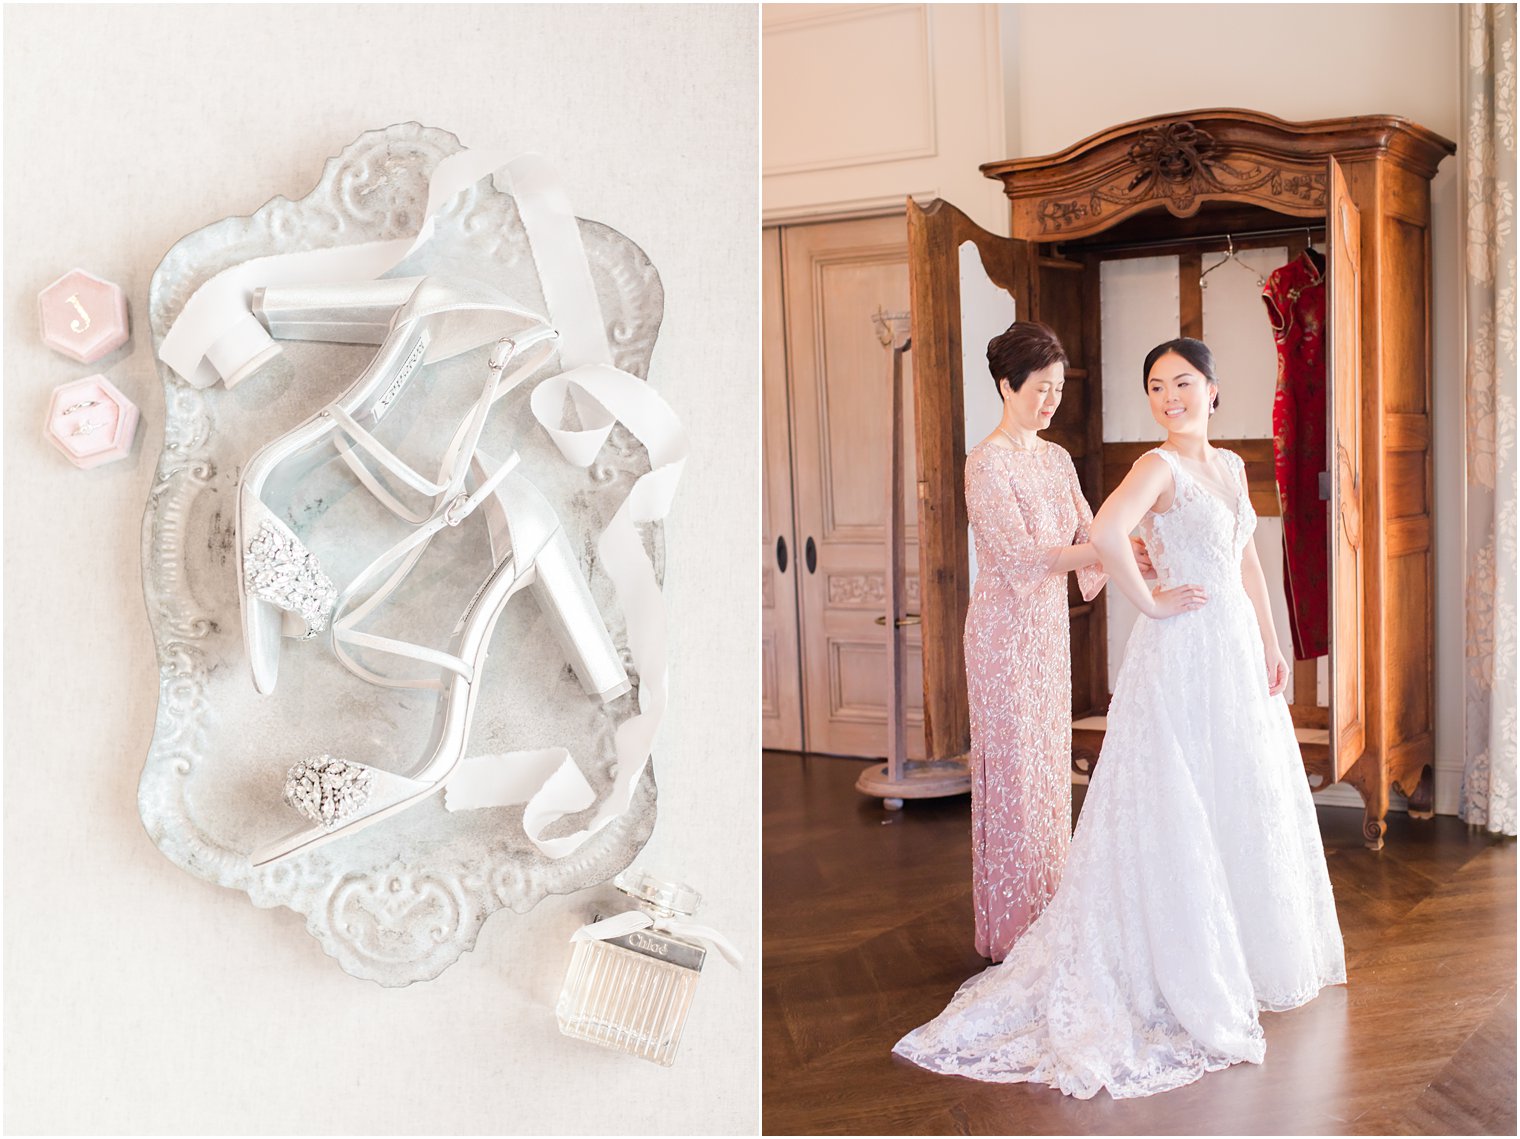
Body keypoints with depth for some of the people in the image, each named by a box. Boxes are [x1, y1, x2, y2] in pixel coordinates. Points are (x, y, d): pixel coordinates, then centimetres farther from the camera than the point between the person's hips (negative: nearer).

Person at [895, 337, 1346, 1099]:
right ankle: (1183, 971, 11)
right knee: (1177, 812, -1)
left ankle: (1250, 953, 35)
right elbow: (1104, 534, -33)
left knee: (1249, 802, 17)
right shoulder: (1160, 466, -14)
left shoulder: (1231, 466, 11)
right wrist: (1149, 600, -21)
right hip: (1181, 649, -8)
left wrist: (1270, 643, 16)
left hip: (1237, 649, 9)